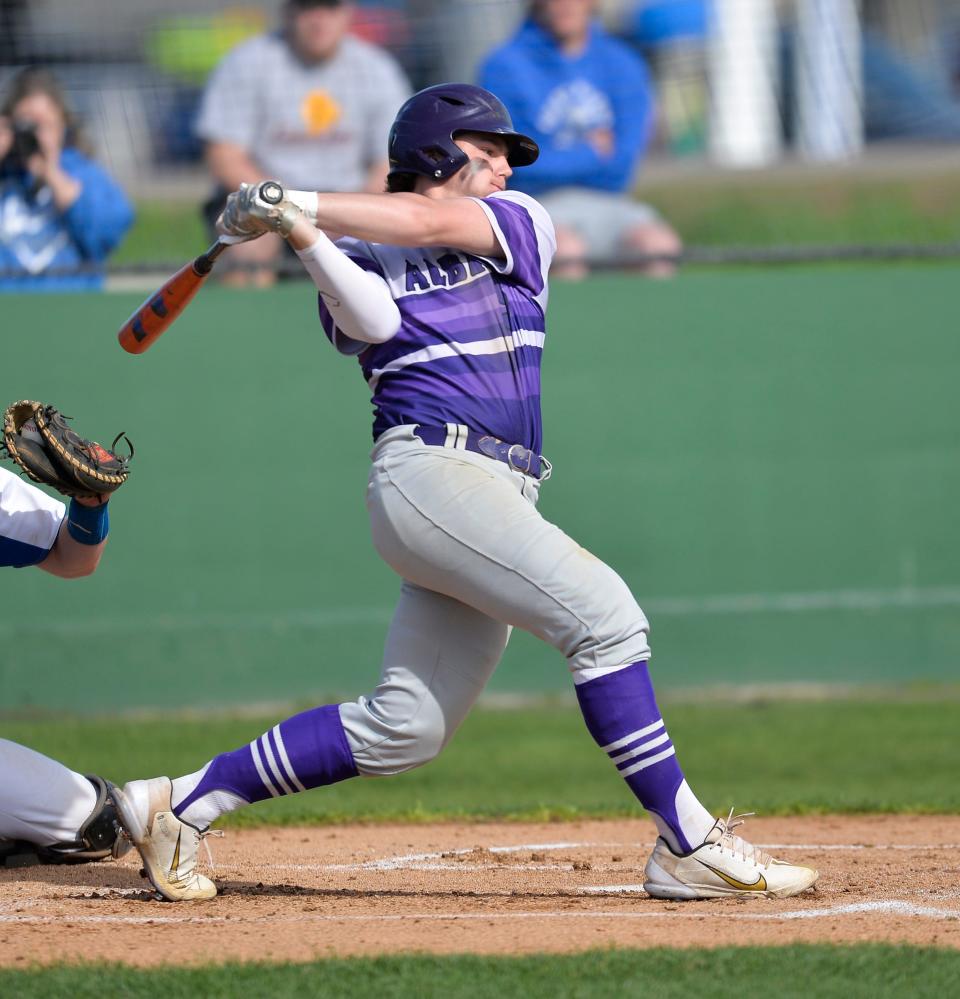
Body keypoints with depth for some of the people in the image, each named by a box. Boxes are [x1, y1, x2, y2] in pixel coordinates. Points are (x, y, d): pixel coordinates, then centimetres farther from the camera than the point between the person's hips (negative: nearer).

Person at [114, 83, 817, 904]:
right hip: (428, 471, -6)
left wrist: (295, 205, -3)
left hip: (500, 496, 6)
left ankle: (185, 804, 13)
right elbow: (370, 322, -12)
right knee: (601, 612, -19)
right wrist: (301, 233, -22)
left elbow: (430, 224, -1)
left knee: (404, 729, 4)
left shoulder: (520, 225, 18)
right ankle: (689, 844, -19)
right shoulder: (359, 259, 10)